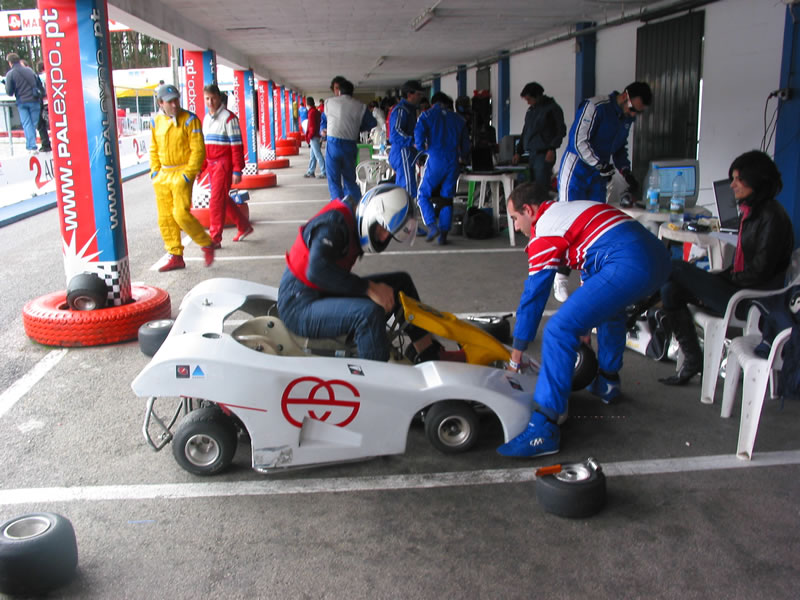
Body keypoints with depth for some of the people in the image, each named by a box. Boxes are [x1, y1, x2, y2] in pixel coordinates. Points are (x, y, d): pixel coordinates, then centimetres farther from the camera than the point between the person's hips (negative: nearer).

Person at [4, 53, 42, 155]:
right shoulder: (29, 70, 7)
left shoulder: (10, 74, -4)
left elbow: (9, 92, -4)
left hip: (22, 102, -2)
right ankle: (30, 146, 11)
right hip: (34, 100, 2)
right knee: (33, 124, 8)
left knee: (27, 125, 1)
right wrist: (43, 94, 23)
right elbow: (39, 84, 11)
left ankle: (32, 147, -10)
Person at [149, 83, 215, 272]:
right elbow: (153, 149, 18)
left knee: (181, 214, -15)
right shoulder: (156, 121, 9)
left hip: (182, 174, -6)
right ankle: (175, 256, 17)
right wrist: (155, 171, 8)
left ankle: (207, 244, 6)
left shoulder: (189, 119, -8)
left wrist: (188, 174, -15)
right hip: (163, 175, 6)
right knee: (165, 217, 7)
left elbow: (198, 149, -10)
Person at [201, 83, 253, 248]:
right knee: (224, 199, 14)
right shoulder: (206, 118, 13)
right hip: (211, 164, 8)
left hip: (224, 164, -8)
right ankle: (244, 227, 30)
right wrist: (201, 167, 17)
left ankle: (215, 239, -2)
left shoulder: (228, 117, -10)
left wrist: (237, 170, -16)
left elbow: (237, 146, -13)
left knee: (216, 200, -8)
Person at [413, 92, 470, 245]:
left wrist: (422, 148, 9)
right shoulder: (458, 119, 14)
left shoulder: (427, 115, 5)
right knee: (447, 199, 9)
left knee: (423, 195, 8)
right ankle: (443, 234, 4)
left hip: (435, 161, -3)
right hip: (453, 162, 3)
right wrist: (464, 158, 34)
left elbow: (419, 134, -10)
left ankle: (432, 225, -11)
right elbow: (465, 144, 16)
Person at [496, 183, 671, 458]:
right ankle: (607, 382, 46)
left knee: (559, 331, -11)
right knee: (609, 305, 38)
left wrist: (517, 351, 13)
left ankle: (544, 428, -13)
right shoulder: (574, 209, 31)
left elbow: (533, 294, 5)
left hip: (628, 266, -10)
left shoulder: (544, 229, 4)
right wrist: (584, 322, 47)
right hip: (658, 257, 10)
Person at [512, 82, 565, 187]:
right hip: (531, 155, 7)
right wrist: (518, 152, 17)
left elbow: (561, 131, -6)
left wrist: (552, 149, -15)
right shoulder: (530, 110, 18)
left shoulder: (552, 108, -3)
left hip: (544, 155, -7)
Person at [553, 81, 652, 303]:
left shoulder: (627, 118, 8)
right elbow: (578, 141, -21)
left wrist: (626, 172, 3)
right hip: (576, 172, -7)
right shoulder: (595, 107, -16)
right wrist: (602, 166, -23)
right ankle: (560, 279, 1)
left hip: (598, 177, 7)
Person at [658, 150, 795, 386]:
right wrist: (716, 278, 5)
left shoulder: (772, 218, -17)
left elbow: (759, 272, -19)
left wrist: (725, 278, -8)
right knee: (671, 291, -5)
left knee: (675, 267, -16)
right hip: (737, 287, 9)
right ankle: (693, 361, 0)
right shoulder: (750, 211, 13)